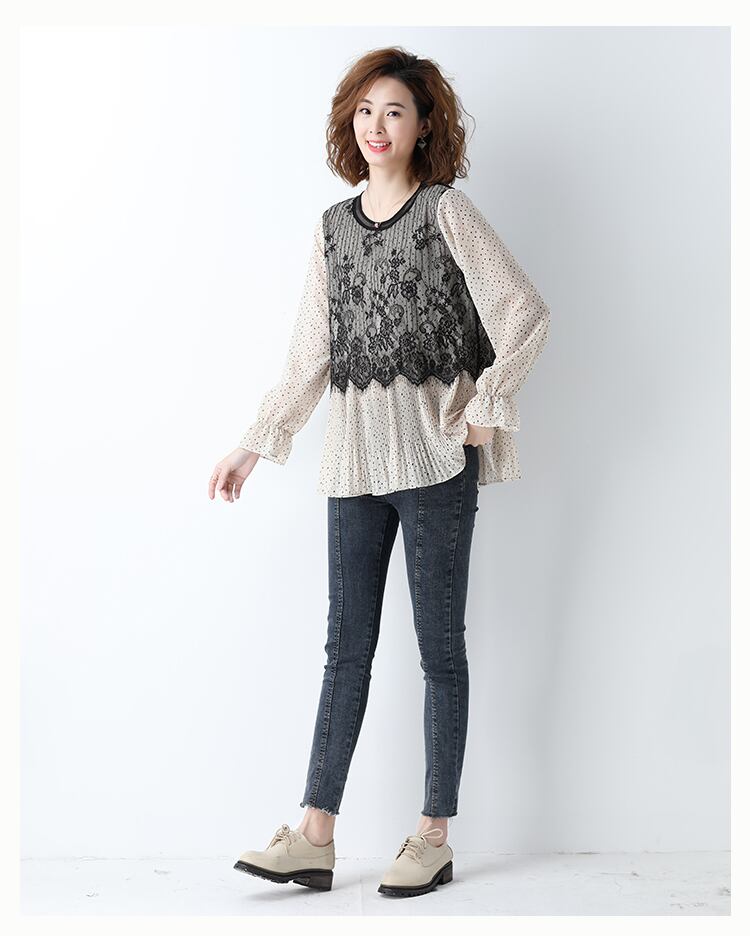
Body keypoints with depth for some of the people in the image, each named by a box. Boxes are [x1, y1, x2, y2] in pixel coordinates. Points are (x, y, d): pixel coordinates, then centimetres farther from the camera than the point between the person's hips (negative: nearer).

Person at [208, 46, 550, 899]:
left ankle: (434, 837, 13)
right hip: (354, 459, 5)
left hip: (435, 458, -5)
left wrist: (484, 410, -10)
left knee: (440, 646, 3)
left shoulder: (446, 211, -2)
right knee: (346, 646, 7)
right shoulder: (333, 228, 13)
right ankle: (314, 837, 12)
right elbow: (309, 357, 13)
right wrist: (255, 445, 11)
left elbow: (526, 315, -6)